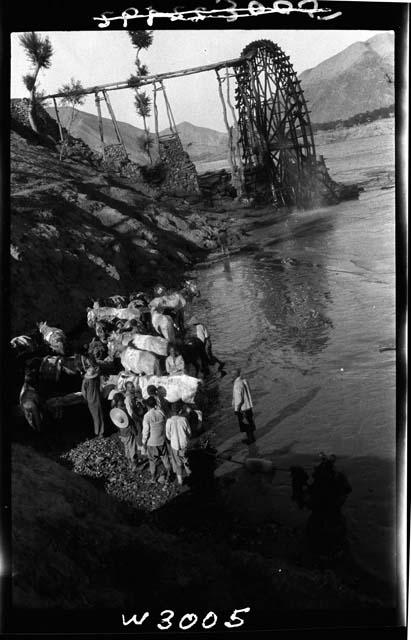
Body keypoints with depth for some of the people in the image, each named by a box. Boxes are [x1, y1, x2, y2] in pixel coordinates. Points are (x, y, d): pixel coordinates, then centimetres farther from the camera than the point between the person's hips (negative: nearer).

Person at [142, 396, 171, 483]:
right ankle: (168, 477, 29)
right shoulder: (161, 413, -9)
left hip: (152, 443, -3)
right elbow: (165, 426, 1)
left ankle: (153, 478, 31)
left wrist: (144, 444, -5)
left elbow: (145, 432, -16)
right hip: (162, 441, 3)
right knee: (165, 459, 18)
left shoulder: (147, 416, -20)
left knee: (153, 461, 15)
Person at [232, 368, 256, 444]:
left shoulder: (237, 384, -25)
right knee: (249, 423, 19)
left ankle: (250, 439, 21)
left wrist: (236, 410, -12)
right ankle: (251, 438, 32)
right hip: (248, 406, 8)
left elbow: (239, 400, -23)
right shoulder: (244, 381, -1)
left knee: (245, 424, 9)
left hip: (242, 408, -8)